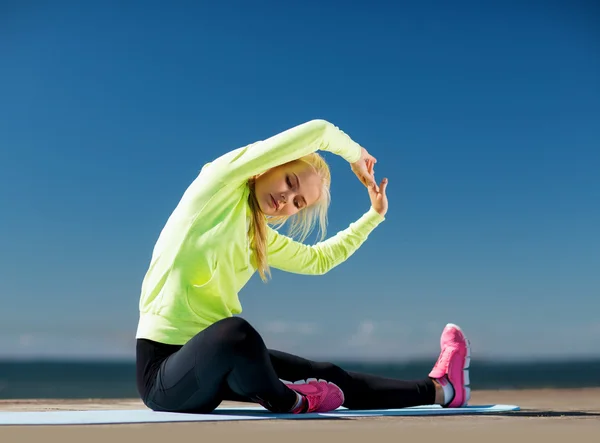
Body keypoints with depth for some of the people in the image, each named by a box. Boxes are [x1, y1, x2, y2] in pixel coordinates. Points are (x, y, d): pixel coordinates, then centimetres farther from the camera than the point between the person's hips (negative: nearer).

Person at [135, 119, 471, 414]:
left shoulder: (260, 238, 12)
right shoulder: (220, 183, -11)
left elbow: (318, 259, 30)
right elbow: (317, 131, -13)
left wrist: (375, 214, 29)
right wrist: (355, 155, 6)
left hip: (215, 361, 8)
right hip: (165, 369, -8)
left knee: (327, 377, 7)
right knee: (235, 331, -39)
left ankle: (440, 389, 24)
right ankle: (284, 401, -8)